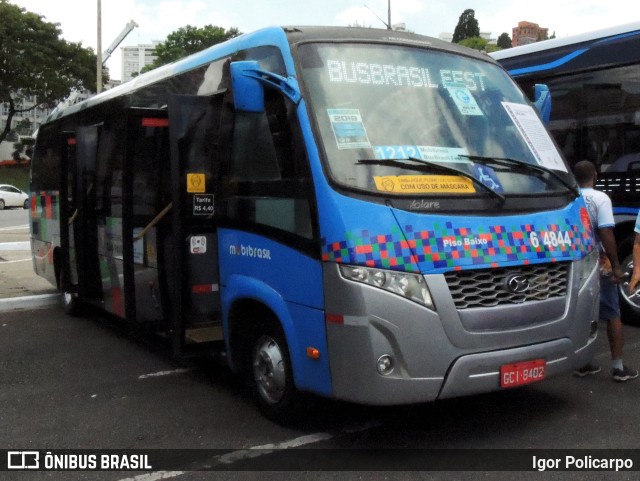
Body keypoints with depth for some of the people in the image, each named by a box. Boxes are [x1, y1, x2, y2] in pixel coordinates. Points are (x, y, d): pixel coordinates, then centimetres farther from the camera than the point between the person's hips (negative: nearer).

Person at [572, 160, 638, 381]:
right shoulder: (600, 198, -12)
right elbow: (606, 234, -19)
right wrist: (616, 266, -14)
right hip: (598, 264, -4)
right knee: (613, 315, 7)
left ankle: (582, 363, 17)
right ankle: (618, 367, 8)